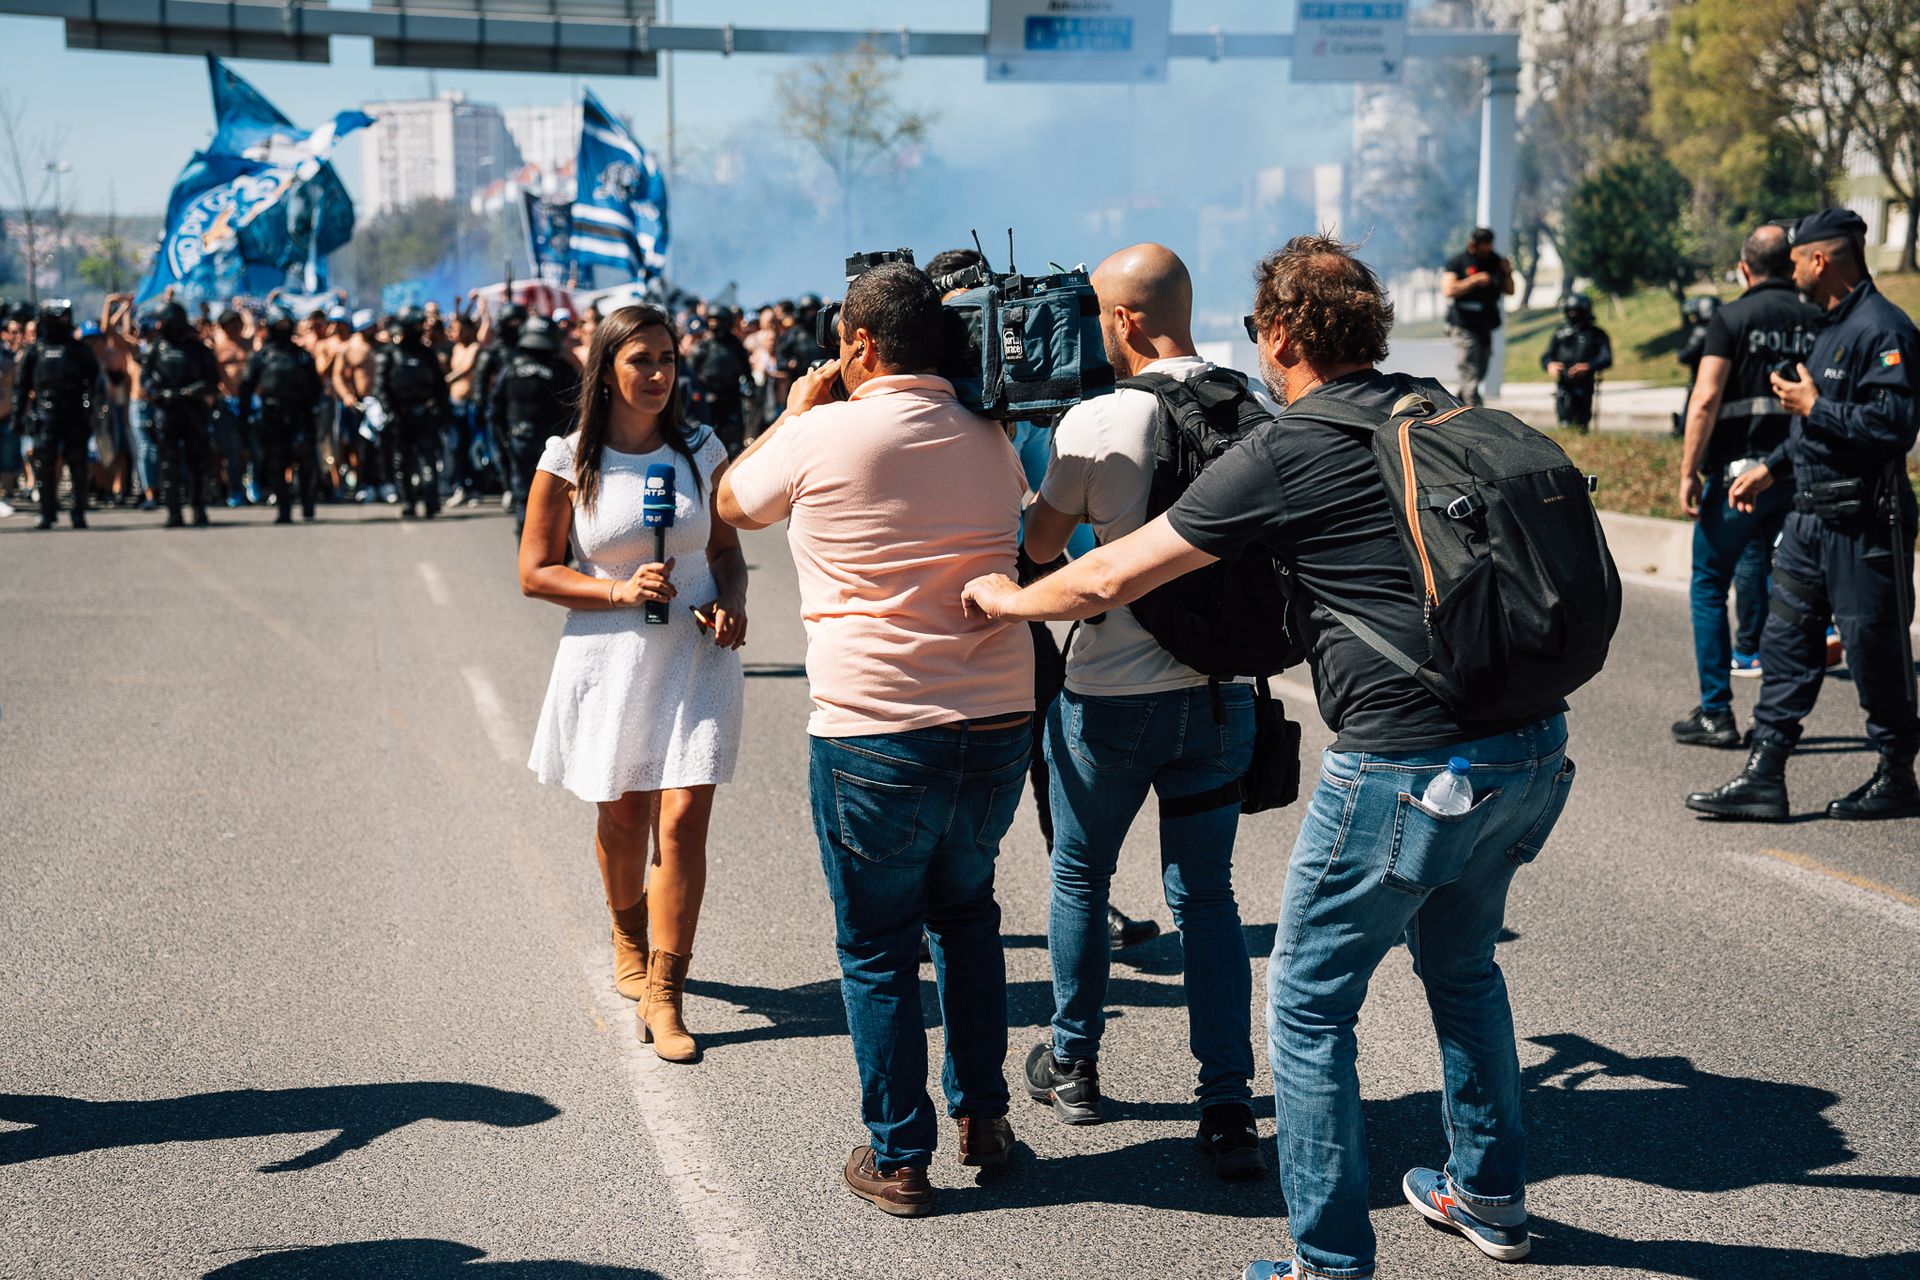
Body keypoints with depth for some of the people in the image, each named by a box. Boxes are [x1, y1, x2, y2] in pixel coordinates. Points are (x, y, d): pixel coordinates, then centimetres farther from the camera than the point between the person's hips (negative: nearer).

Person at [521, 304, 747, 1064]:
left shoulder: (701, 452, 3)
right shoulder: (568, 462, -4)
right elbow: (535, 573, -2)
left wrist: (732, 604, -7)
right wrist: (619, 590, -16)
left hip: (694, 659, 1)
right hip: (610, 659, 0)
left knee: (683, 820, -10)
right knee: (622, 820, 15)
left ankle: (663, 996, -3)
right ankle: (629, 940, 44)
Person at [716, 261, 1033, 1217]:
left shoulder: (824, 435, -10)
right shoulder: (989, 438, 5)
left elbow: (730, 503, 9)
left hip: (872, 735, -5)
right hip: (999, 721, 5)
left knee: (876, 947, 10)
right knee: (964, 908, 25)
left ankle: (898, 1160, 17)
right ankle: (983, 1117, 31)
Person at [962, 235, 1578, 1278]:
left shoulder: (1281, 456, -8)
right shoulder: (1440, 411, 11)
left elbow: (1108, 580, -4)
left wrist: (1007, 598, 15)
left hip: (1409, 769, -8)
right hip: (1533, 743, 8)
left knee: (1309, 1004, 6)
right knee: (1460, 961, 28)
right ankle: (1490, 1196, 41)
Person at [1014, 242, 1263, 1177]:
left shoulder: (1096, 423, -14)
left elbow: (1040, 545, 0)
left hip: (1112, 693, -3)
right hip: (1221, 688, 3)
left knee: (1080, 874, 18)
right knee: (1206, 894, 11)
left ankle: (1072, 1066, 31)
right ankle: (1227, 1107, 4)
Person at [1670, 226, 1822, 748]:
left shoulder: (1731, 318, -5)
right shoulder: (1817, 321, 6)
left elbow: (1706, 399, -13)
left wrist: (1688, 472, -9)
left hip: (1739, 472, -4)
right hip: (1800, 476, 4)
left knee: (1709, 586, 5)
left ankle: (1716, 713, 0)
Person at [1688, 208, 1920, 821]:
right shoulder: (1833, 326, 16)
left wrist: (1812, 407, -18)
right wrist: (1771, 467, 23)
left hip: (1864, 523, -10)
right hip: (1811, 517, 10)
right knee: (1785, 641, 7)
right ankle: (1764, 776, 10)